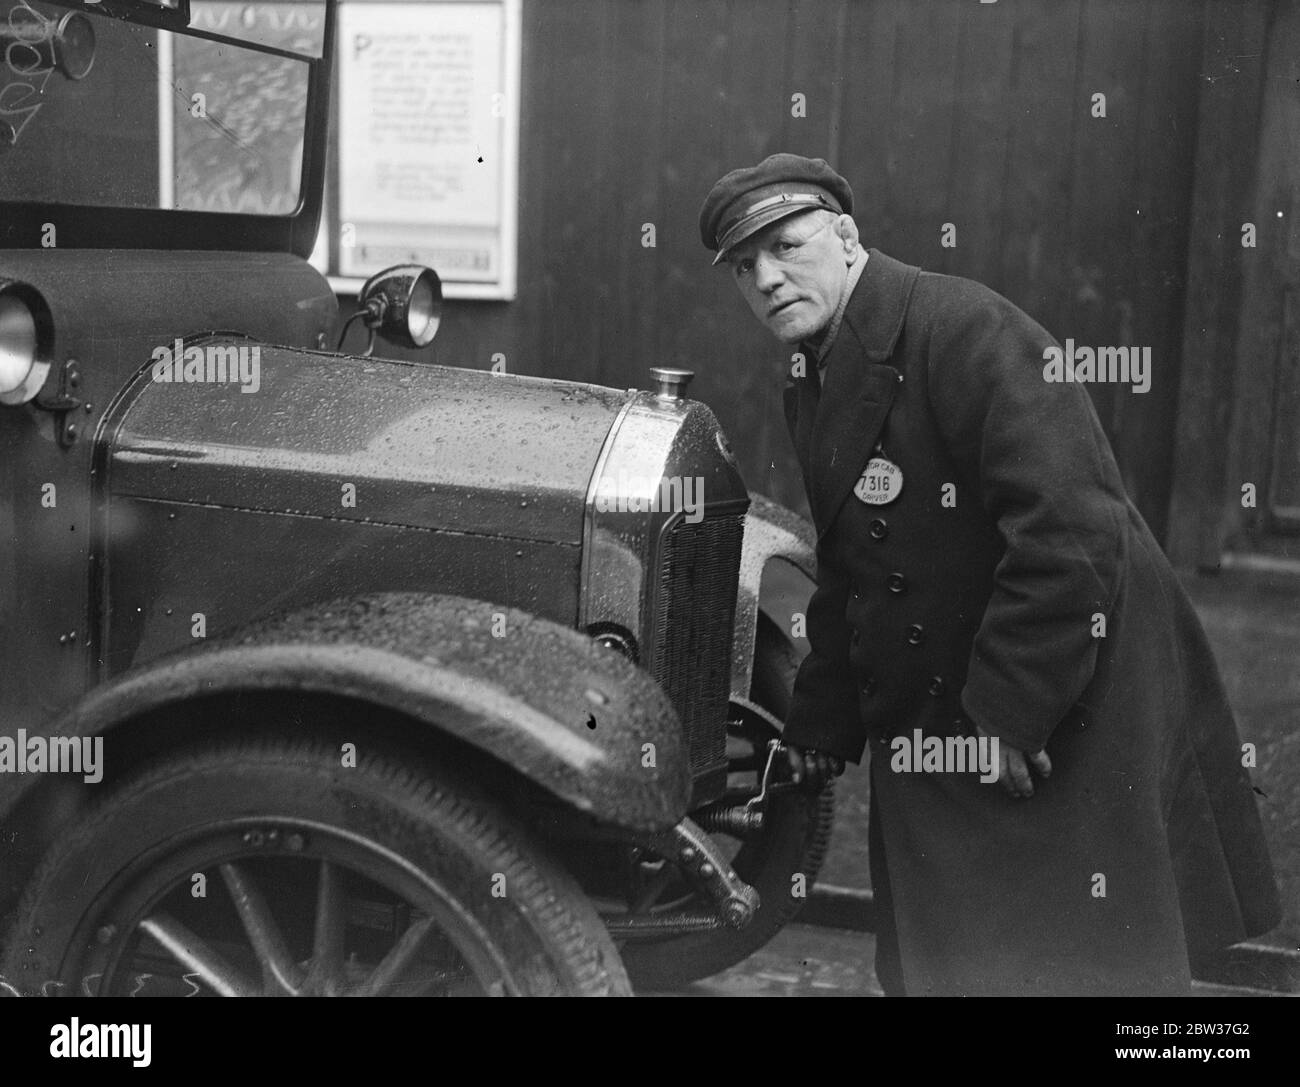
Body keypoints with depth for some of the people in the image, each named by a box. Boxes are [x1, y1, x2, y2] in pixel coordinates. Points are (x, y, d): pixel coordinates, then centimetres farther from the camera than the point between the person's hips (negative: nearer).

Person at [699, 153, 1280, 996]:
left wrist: (1010, 711, -23)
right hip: (926, 731, 9)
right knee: (937, 960, 17)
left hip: (1065, 728, -8)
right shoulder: (813, 383, 10)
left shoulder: (963, 329, -19)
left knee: (1072, 963, 3)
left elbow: (1070, 528, -27)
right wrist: (821, 729, 16)